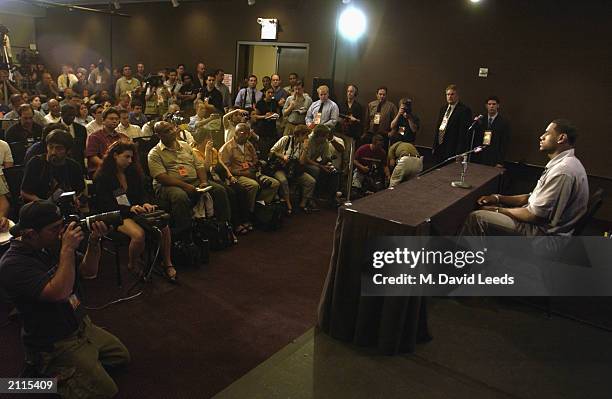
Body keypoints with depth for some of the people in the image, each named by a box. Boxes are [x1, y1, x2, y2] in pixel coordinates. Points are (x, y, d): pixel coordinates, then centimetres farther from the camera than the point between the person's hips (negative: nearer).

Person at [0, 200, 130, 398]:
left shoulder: (50, 246, -2)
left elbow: (88, 272, 1)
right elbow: (60, 293, -36)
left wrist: (94, 242, -16)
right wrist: (68, 249, -32)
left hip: (81, 325, 8)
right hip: (54, 345, -8)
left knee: (122, 357, 17)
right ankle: (52, 374, 6)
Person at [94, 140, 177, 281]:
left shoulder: (133, 171, 13)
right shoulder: (102, 177, -5)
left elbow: (142, 192, 14)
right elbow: (106, 205, -10)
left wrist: (146, 203, -10)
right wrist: (130, 208, -23)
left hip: (136, 210, 6)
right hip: (116, 216, -6)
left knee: (164, 226, -20)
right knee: (138, 234, -34)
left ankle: (167, 264, -6)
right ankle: (133, 265, -5)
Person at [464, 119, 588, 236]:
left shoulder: (562, 171, -24)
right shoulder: (563, 163, 9)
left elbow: (535, 215, -23)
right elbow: (534, 198, 14)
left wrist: (497, 210, -10)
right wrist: (498, 198, 3)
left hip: (544, 233, -10)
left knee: (476, 217, -12)